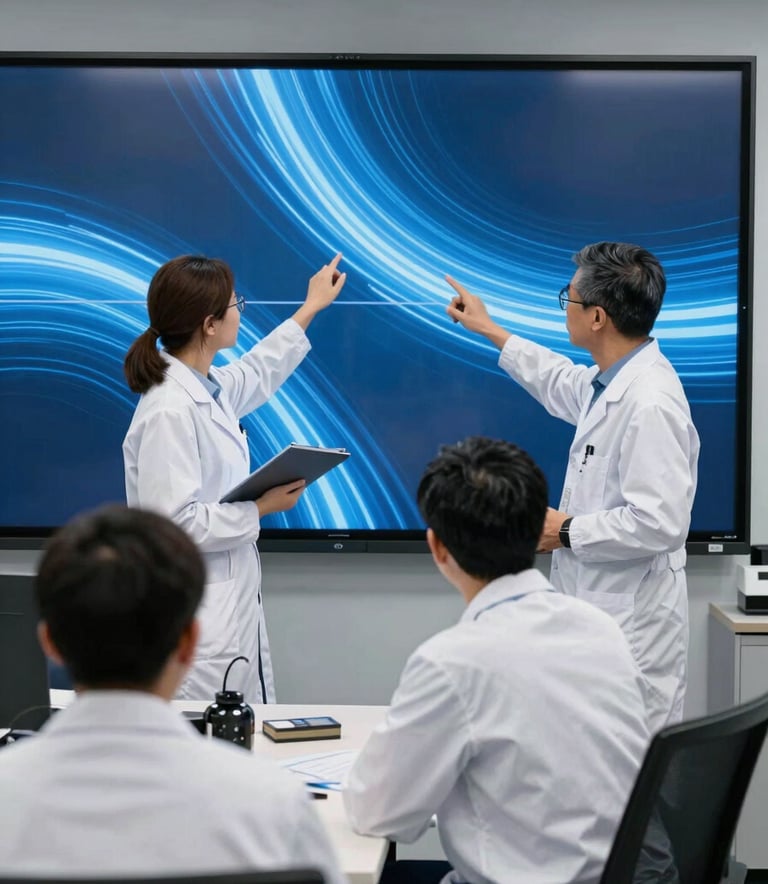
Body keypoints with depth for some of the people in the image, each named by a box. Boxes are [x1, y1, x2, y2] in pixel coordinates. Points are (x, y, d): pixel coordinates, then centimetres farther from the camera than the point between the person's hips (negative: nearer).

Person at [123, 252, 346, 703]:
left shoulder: (210, 389, 8)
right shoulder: (170, 412, -20)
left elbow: (257, 373, 32)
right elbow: (175, 523, -23)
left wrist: (311, 308, 42)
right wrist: (261, 507, -13)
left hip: (234, 609, 10)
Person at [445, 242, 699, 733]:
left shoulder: (649, 403, -22)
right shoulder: (613, 381, 8)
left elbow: (659, 524, -26)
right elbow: (562, 384, 33)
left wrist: (565, 531, -13)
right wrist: (489, 329, 42)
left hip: (634, 626, -10)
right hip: (601, 609, 10)